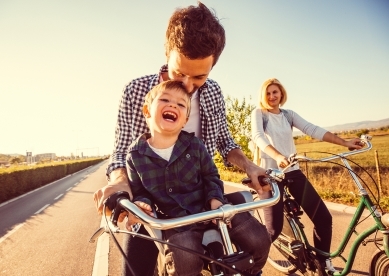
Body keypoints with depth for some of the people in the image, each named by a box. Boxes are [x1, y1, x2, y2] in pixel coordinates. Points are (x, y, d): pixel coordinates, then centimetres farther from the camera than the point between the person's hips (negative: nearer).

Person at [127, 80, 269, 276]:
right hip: (175, 220, -1)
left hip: (208, 209, 2)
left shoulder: (194, 145, -4)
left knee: (258, 240, -9)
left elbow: (211, 176, 5)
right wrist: (141, 203, -17)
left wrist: (215, 199, -13)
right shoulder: (136, 155, -4)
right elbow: (138, 192, 5)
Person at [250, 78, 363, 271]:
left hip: (292, 171, 5)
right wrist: (278, 157, -37)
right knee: (274, 228, -9)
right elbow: (258, 137, -19)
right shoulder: (258, 113, 0)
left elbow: (312, 130, 0)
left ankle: (323, 263, 21)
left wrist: (344, 142, -13)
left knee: (323, 218, 0)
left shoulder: (289, 115, 13)